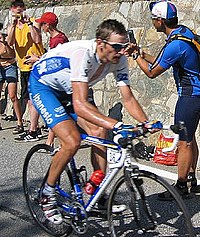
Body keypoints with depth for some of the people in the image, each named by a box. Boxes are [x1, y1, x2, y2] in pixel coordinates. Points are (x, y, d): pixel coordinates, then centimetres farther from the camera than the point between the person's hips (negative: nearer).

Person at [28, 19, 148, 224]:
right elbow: (80, 105, -47)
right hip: (43, 85, -7)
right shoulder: (82, 53, -39)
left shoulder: (119, 59, -18)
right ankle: (47, 195, 1)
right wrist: (115, 125, -55)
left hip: (68, 89, 7)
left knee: (99, 133, -10)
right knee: (72, 141, -21)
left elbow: (128, 99, -15)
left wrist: (146, 123, -32)